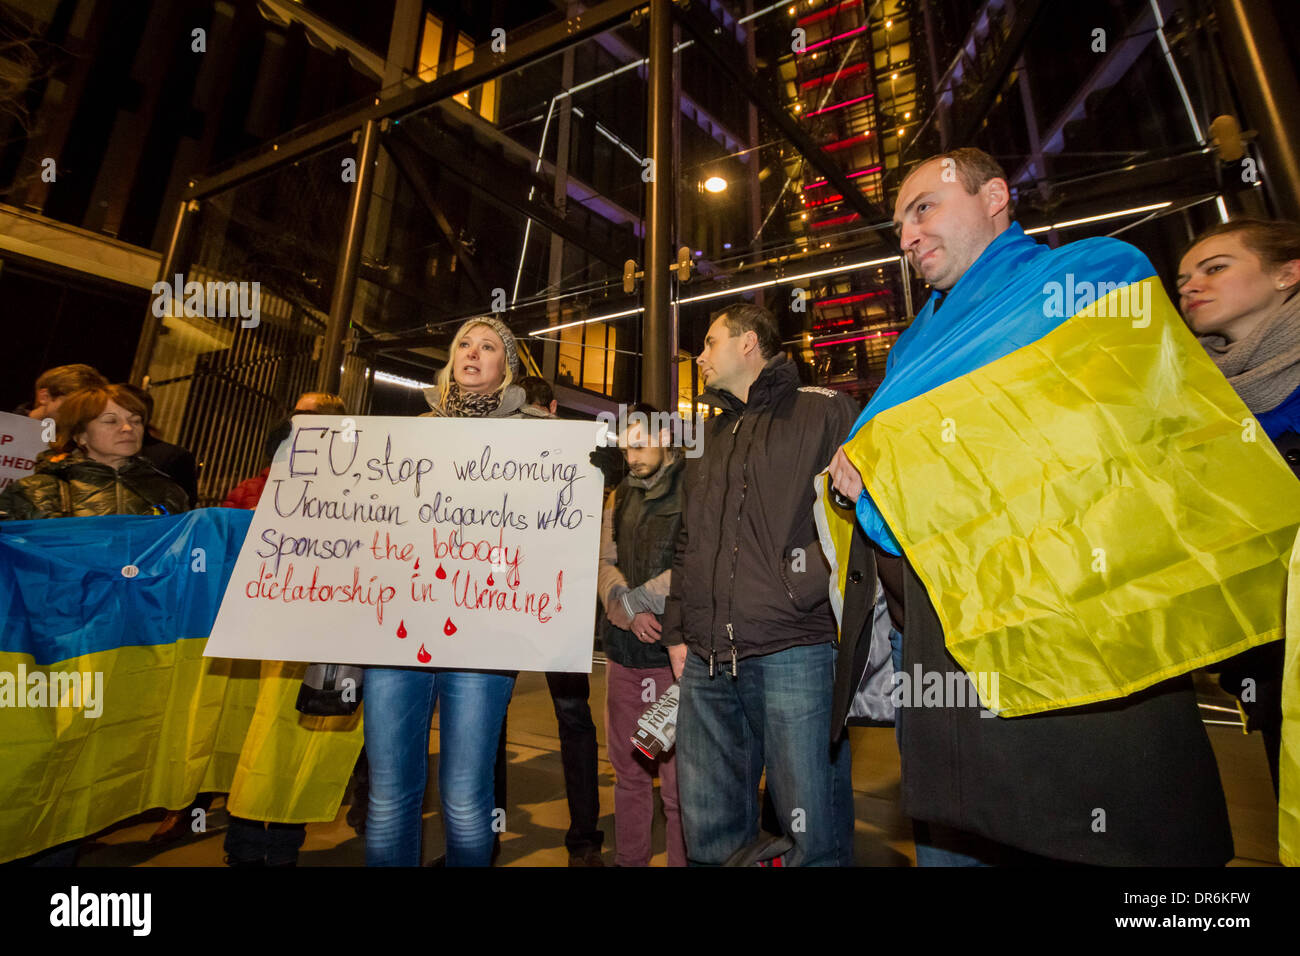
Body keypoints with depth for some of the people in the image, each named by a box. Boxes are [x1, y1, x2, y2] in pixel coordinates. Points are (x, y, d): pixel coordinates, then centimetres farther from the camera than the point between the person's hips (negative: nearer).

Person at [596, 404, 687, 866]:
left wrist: (634, 599, -10)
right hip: (623, 650, 6)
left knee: (677, 778, 0)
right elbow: (604, 562, 7)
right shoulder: (620, 496, 14)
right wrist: (630, 615, -9)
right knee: (627, 769, 18)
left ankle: (683, 859, 19)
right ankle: (628, 857, 35)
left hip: (674, 650, -6)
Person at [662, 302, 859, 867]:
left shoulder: (824, 412, 3)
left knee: (814, 834, 3)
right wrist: (677, 629, 17)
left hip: (794, 653, -6)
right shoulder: (712, 434, 22)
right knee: (709, 831, 15)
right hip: (707, 660, 6)